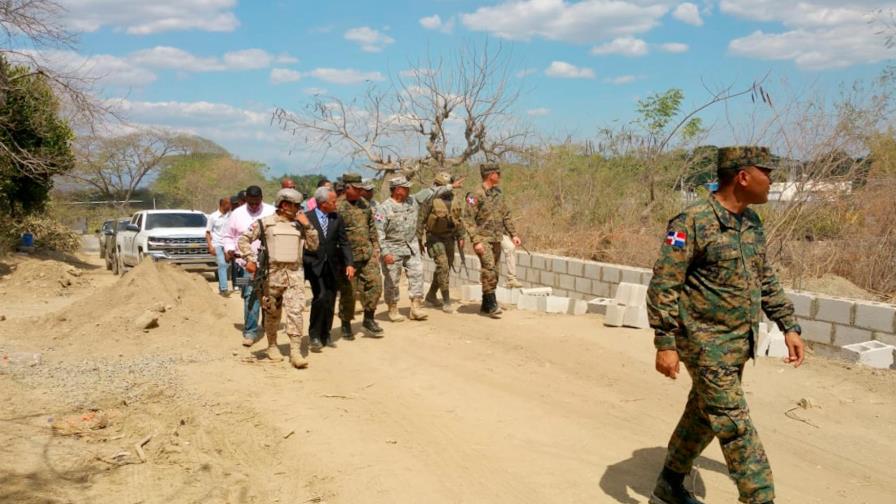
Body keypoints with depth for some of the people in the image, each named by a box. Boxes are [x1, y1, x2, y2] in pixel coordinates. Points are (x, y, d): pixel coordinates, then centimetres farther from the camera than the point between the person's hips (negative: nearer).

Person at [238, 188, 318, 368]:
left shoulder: (299, 225, 10)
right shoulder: (265, 223, -1)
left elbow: (313, 246, 8)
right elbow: (244, 239, 3)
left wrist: (308, 226, -2)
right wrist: (250, 259, -6)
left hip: (295, 274, 2)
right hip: (273, 274, -2)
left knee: (295, 312, -10)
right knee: (272, 313, 11)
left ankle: (295, 351, -10)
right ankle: (272, 346, 30)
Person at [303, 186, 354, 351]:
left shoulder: (337, 219, 7)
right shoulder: (306, 218, -6)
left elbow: (344, 243, 6)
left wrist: (349, 264, -5)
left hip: (332, 266, 4)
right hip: (314, 266, -4)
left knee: (330, 302, 7)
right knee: (320, 297, -17)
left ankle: (325, 335, 23)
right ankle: (315, 335, -3)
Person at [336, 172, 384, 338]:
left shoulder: (364, 204, 10)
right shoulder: (338, 207, -12)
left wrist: (375, 247, 12)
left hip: (367, 254, 6)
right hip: (348, 257, -6)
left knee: (375, 284, -1)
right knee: (348, 292, 4)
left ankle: (368, 319, 15)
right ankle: (346, 324, 20)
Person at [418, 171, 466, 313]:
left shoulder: (456, 201, 6)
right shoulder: (430, 201, -13)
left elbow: (459, 220, 16)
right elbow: (421, 220, -11)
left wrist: (460, 237, 13)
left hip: (449, 238, 7)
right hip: (435, 238, -7)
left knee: (445, 268, 11)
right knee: (443, 266, -14)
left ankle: (431, 296, 29)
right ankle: (446, 301, -8)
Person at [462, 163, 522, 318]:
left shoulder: (498, 193, 11)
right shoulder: (476, 195, -12)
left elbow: (506, 215, 18)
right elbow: (468, 219, -15)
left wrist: (513, 234, 11)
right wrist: (476, 241, -21)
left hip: (497, 239, 7)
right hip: (483, 238, -7)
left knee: (493, 272, 9)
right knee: (489, 268, -18)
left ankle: (485, 305, 19)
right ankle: (492, 304, -15)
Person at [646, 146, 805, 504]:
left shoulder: (752, 223, 8)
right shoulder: (692, 222, -18)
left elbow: (766, 280, 18)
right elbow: (663, 285, -19)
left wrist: (789, 326, 15)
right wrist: (665, 343, -22)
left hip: (738, 343, 9)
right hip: (706, 343, -8)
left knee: (703, 416, 17)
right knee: (735, 424, -4)